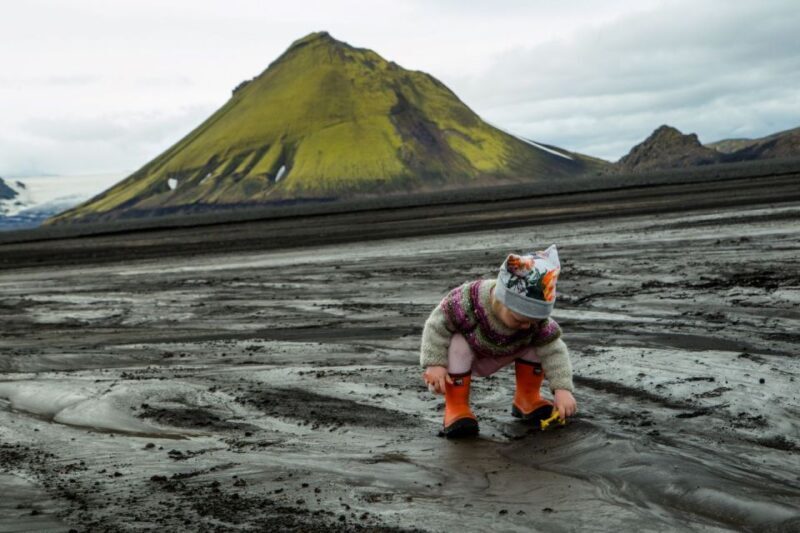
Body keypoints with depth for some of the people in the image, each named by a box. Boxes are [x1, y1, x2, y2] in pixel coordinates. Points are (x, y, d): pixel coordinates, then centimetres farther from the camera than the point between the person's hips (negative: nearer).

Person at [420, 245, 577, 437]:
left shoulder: (535, 318, -28)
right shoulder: (467, 303, -40)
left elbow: (554, 351, -26)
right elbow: (437, 326, -29)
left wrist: (562, 389, -36)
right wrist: (434, 364, -34)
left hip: (494, 359, 3)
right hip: (463, 356, -3)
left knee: (539, 342, -15)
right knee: (458, 344, -37)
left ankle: (527, 399, 2)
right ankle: (456, 408, -22)